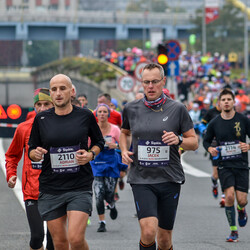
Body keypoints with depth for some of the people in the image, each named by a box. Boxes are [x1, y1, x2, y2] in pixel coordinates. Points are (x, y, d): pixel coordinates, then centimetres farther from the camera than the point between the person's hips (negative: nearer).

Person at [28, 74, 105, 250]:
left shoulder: (85, 116, 1)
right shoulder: (41, 119, 4)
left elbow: (99, 142, 15)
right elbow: (31, 151, 12)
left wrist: (90, 155, -6)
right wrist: (36, 154, -11)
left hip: (80, 187, -2)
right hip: (50, 189, 2)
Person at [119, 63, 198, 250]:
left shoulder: (177, 109, 0)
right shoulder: (131, 109, 5)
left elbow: (194, 142, 5)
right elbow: (124, 132, 25)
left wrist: (179, 139, -16)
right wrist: (124, 151, 6)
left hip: (170, 179, 0)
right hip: (141, 180, 0)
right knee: (149, 231, -20)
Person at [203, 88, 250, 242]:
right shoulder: (214, 123, 2)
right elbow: (206, 141, 16)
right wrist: (210, 149, -5)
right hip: (224, 166, 0)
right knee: (229, 196, -16)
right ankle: (233, 231, -1)